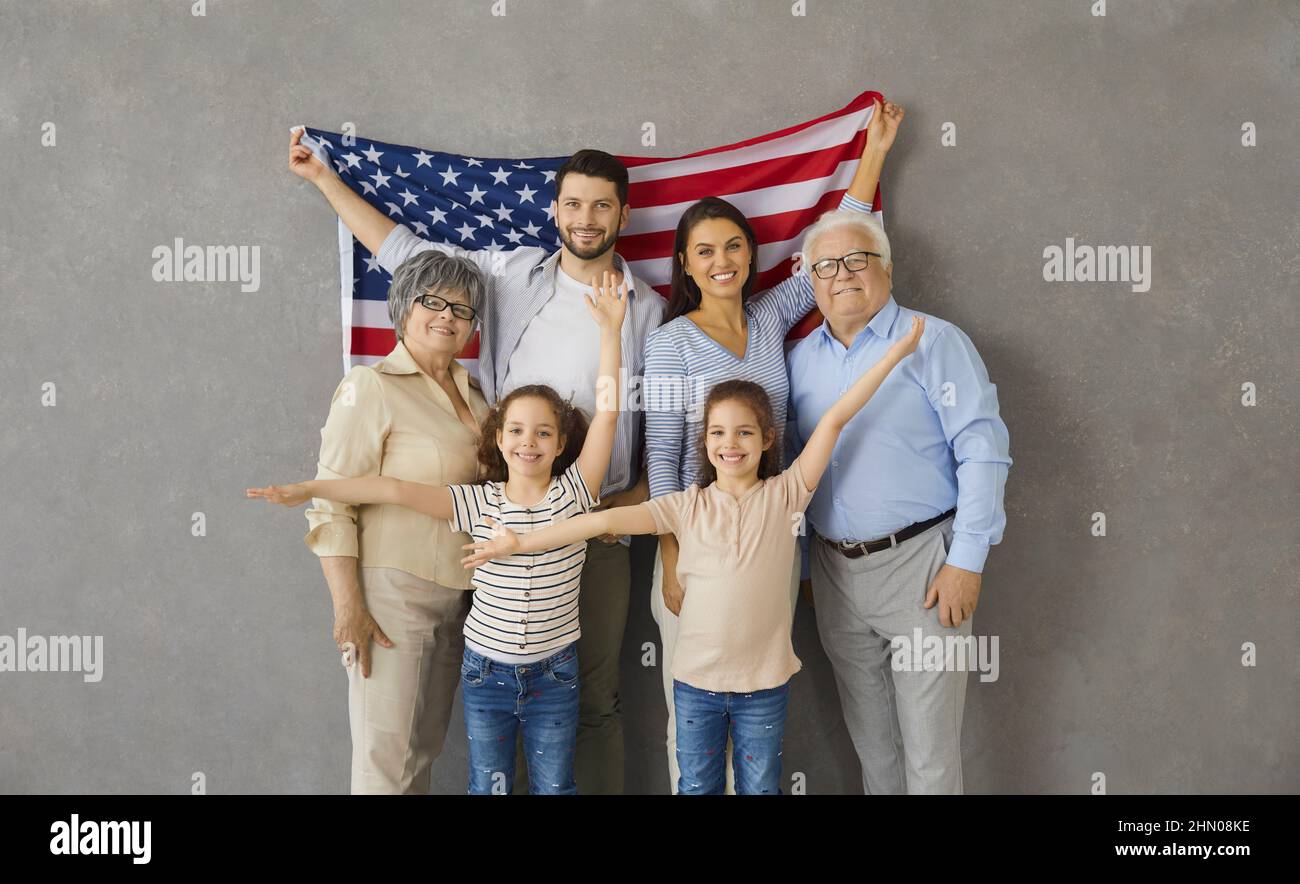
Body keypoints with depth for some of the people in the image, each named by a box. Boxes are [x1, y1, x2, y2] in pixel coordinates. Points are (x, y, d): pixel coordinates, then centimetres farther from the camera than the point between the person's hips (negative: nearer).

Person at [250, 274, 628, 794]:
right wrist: (309, 489, -16)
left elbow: (606, 414, -15)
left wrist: (610, 330, -21)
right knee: (488, 786, 13)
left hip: (554, 676, -1)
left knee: (553, 787, 12)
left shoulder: (573, 494, -7)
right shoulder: (478, 503, -5)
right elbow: (396, 489, -11)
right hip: (486, 672, 1)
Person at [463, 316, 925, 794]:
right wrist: (519, 542, -12)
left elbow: (834, 419, -11)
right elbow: (607, 519, -10)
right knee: (696, 787, 16)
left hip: (765, 682, -1)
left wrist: (893, 353, -12)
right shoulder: (688, 506, -4)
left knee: (760, 787, 15)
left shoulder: (784, 495, -5)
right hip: (696, 680, 1)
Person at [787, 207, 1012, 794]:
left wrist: (966, 562, -16)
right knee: (867, 732, 18)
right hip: (833, 568, 5)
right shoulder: (801, 358, 10)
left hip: (919, 564, -5)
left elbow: (983, 449, -12)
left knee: (929, 741, 2)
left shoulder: (934, 342, -6)